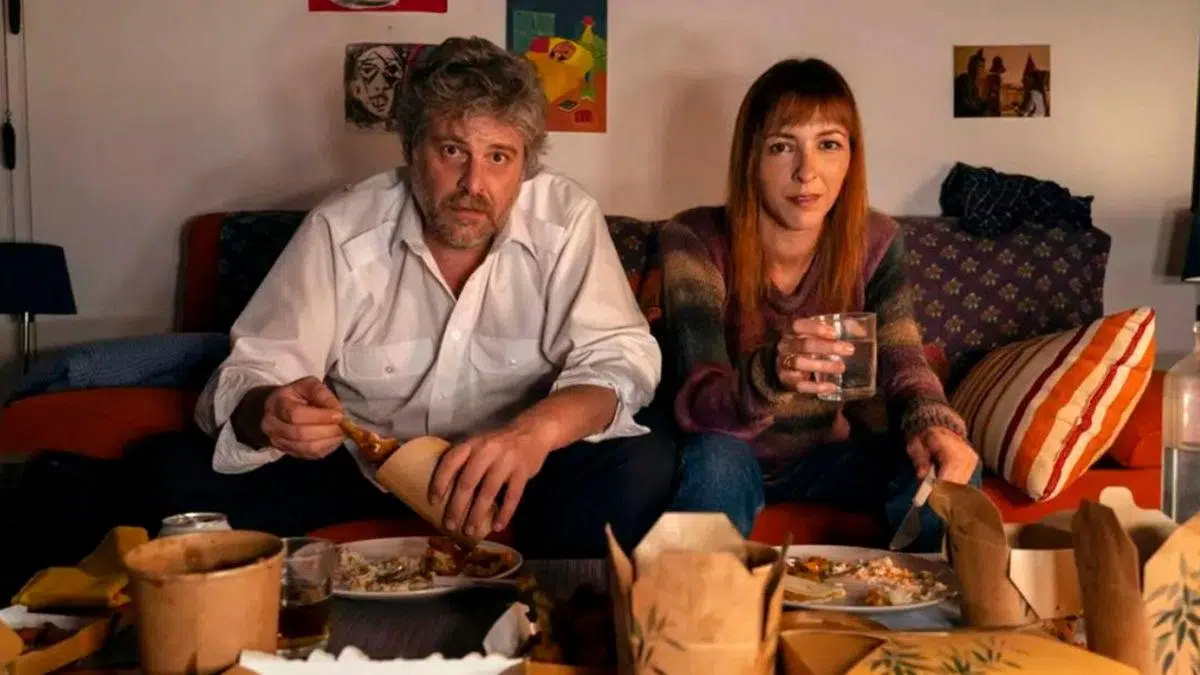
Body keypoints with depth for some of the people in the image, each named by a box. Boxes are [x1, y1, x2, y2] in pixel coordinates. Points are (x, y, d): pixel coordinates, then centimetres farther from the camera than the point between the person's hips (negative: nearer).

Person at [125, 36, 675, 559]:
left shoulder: (567, 220, -12)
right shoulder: (340, 230, -13)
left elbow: (620, 359, -18)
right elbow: (252, 375, -14)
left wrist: (538, 427, -41)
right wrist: (267, 412, -40)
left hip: (507, 465, 0)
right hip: (353, 461, 1)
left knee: (645, 465, -27)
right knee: (175, 470, -18)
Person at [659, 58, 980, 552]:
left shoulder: (875, 241, -8)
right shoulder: (695, 241, -20)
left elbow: (900, 358, -11)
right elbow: (697, 403, -29)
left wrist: (934, 422, -36)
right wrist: (771, 375, -52)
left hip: (823, 456, 3)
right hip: (734, 460, -3)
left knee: (946, 463, -21)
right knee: (715, 459, -36)